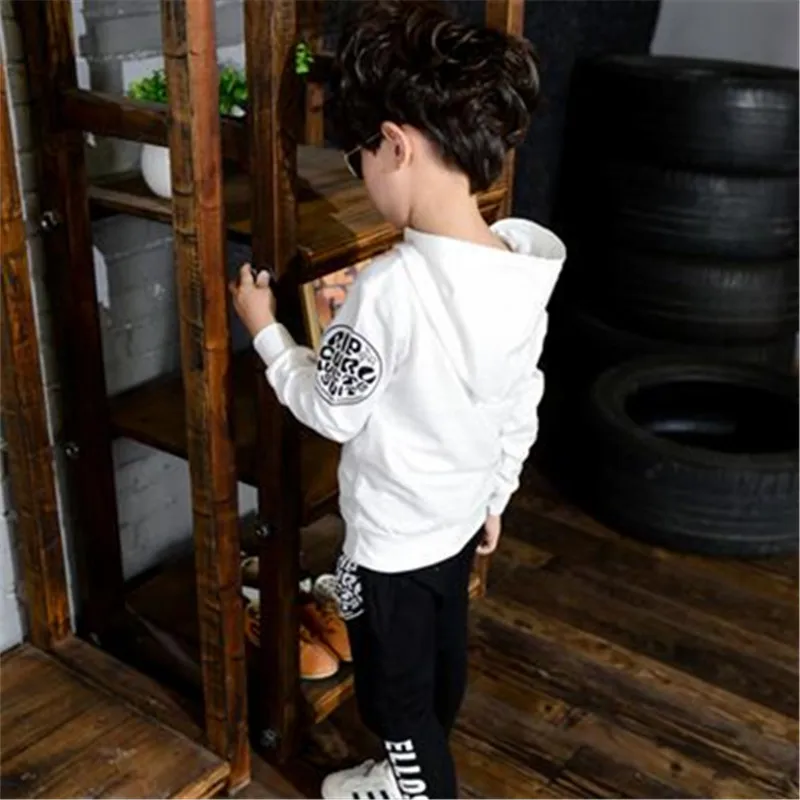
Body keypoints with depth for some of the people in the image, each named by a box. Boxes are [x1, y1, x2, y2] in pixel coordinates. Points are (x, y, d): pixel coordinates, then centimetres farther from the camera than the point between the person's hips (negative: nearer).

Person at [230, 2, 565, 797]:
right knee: (442, 658, 28)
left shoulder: (389, 288, -33)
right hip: (460, 518, 8)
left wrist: (265, 329, -4)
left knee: (397, 691, 15)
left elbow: (330, 410, -19)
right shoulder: (524, 273, -10)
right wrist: (495, 495, 16)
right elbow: (523, 409, 2)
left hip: (392, 537, -8)